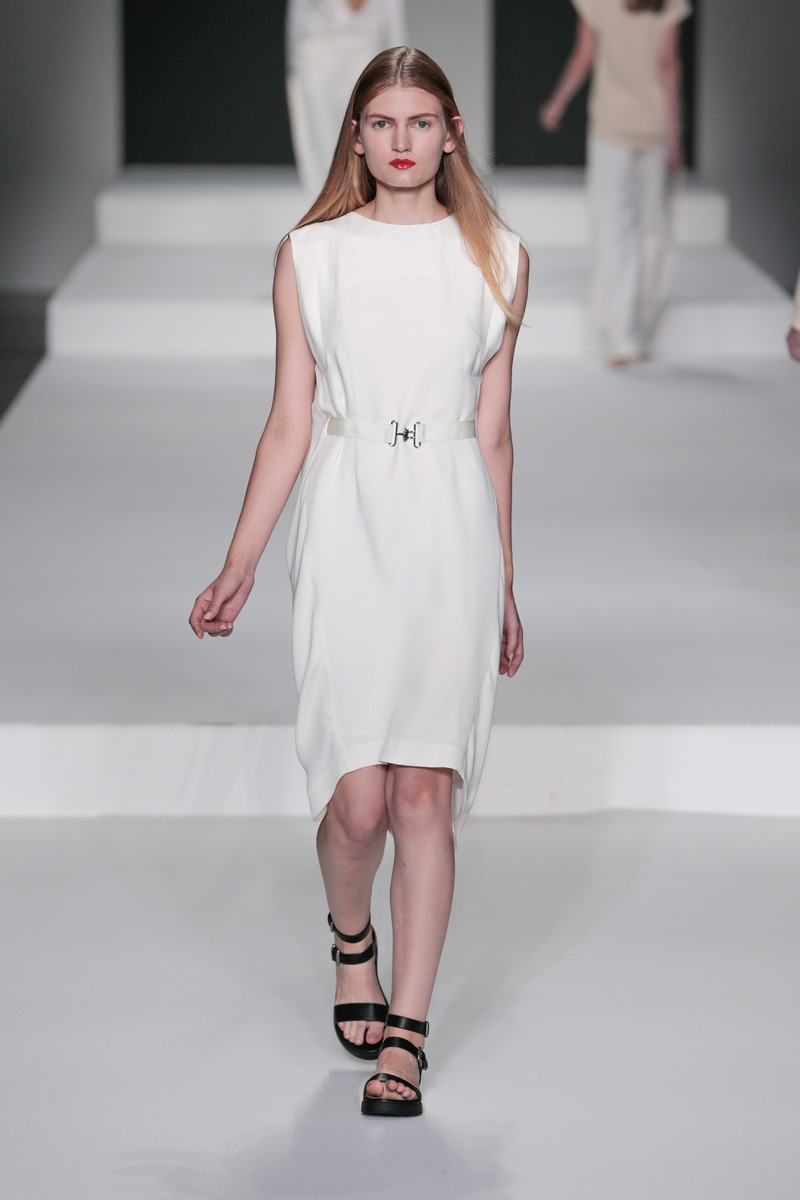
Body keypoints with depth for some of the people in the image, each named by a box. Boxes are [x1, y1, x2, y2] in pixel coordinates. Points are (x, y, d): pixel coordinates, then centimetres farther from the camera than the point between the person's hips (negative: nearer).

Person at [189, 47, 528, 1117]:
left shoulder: (498, 259, 7)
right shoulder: (310, 256, 6)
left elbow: (493, 432, 12)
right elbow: (289, 427, 8)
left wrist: (504, 589, 14)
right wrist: (239, 571, 5)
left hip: (452, 531, 0)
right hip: (345, 527, 0)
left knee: (425, 792, -5)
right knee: (358, 798, -6)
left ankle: (406, 1032, 3)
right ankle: (352, 937, 27)